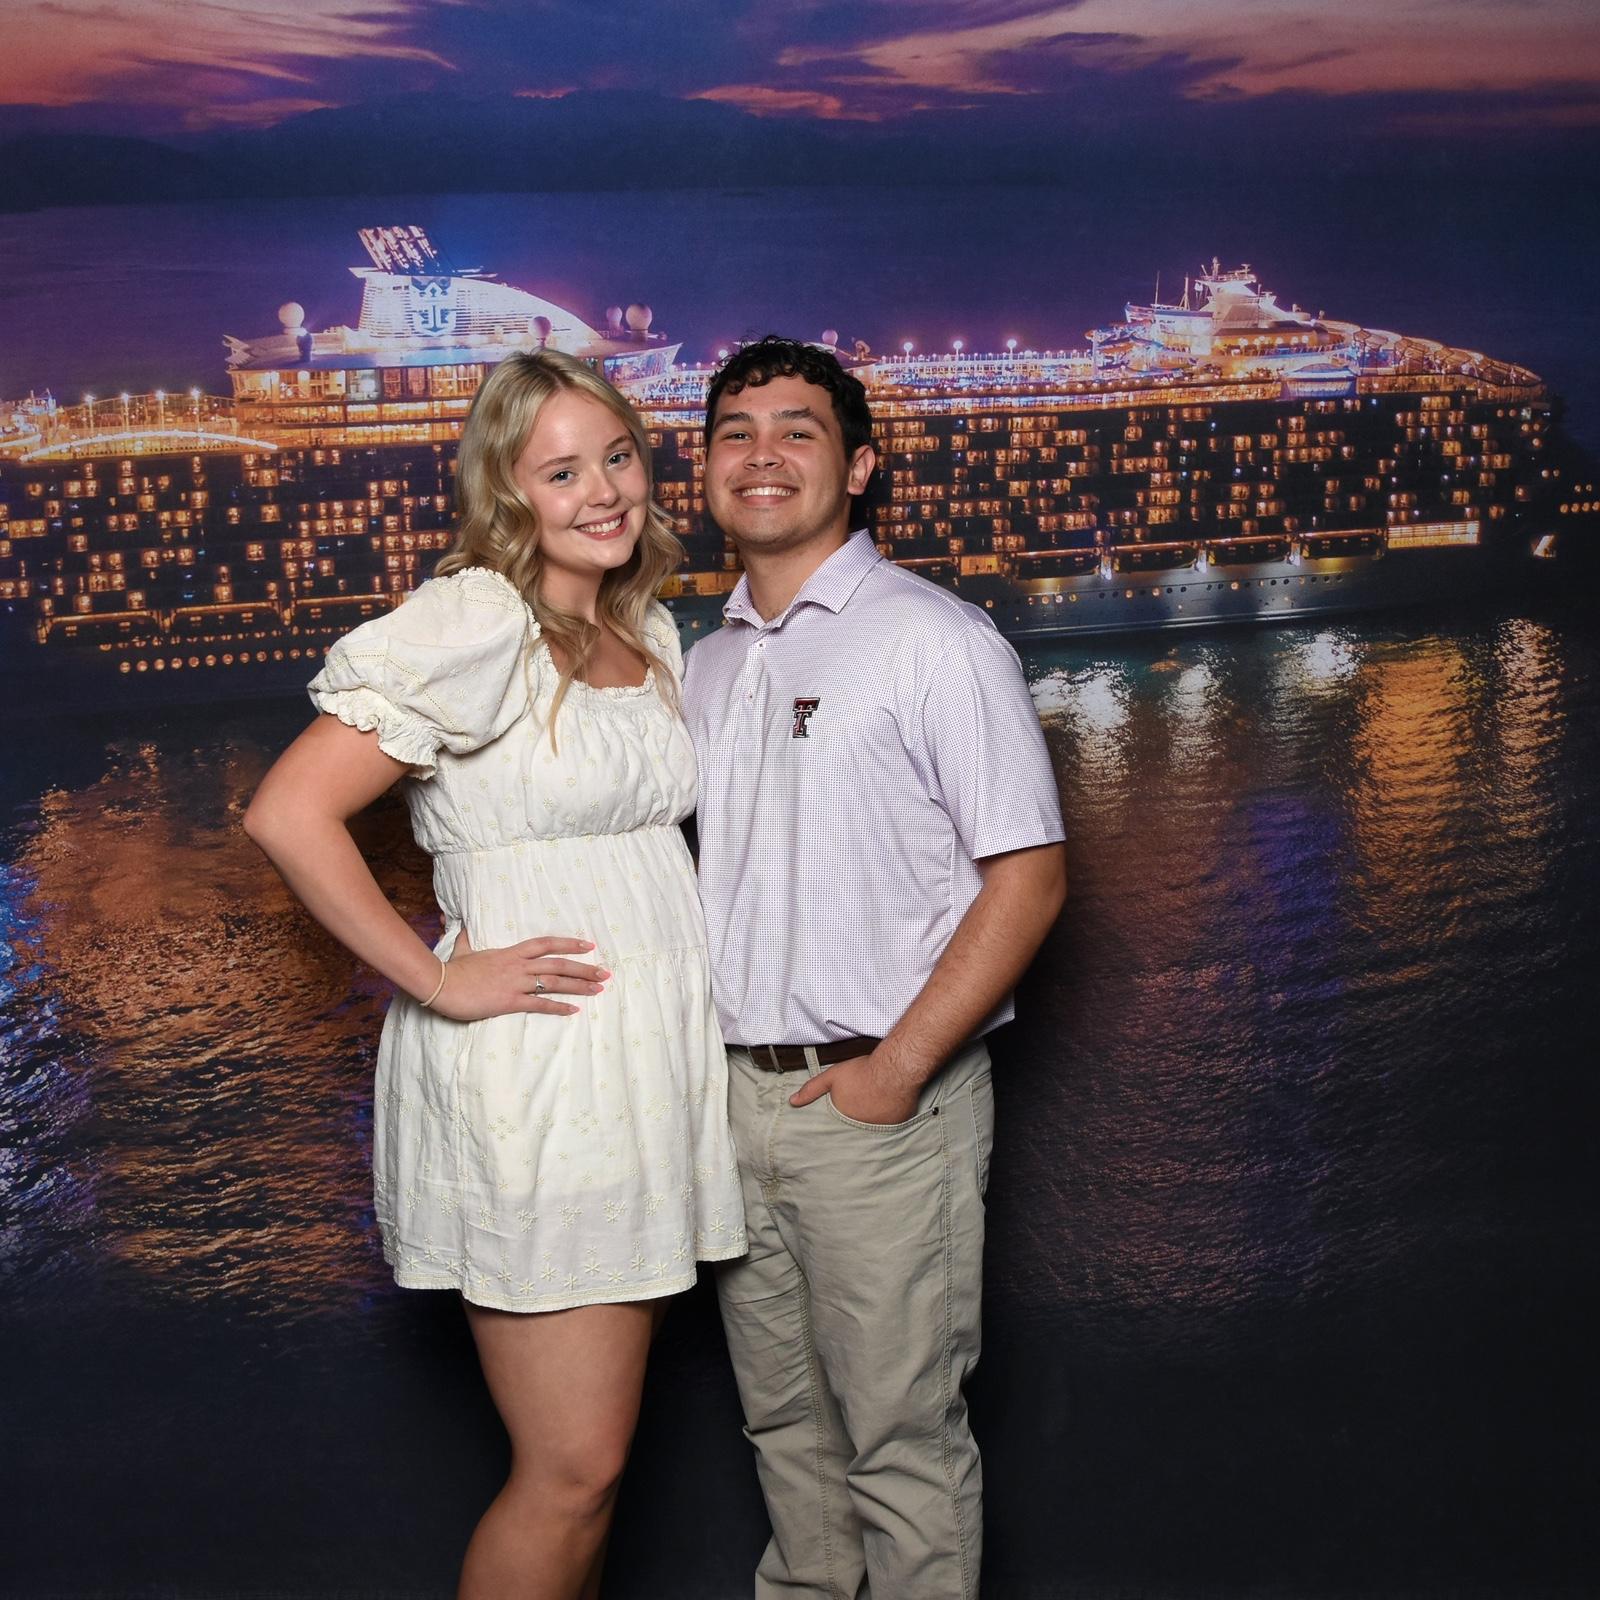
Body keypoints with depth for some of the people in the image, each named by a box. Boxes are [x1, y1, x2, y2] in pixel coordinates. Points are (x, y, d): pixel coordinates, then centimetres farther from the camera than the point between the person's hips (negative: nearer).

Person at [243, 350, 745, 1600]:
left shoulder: (651, 631, 12)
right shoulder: (475, 629, -12)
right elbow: (289, 814, -18)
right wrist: (440, 980, -16)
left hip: (654, 1061, 8)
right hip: (534, 1075, -8)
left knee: (596, 1449, 17)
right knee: (573, 1473, -2)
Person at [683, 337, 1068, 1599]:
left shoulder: (933, 640, -8)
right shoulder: (706, 662, 12)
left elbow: (1028, 878, -12)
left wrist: (897, 1068, -16)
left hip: (880, 1100, -6)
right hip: (730, 1089, 6)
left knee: (899, 1434, 3)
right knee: (783, 1412, 19)